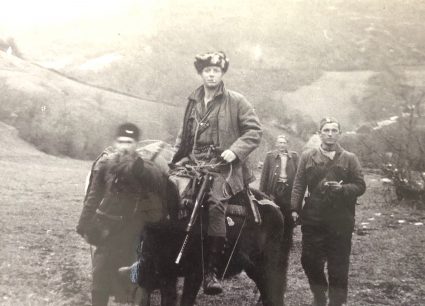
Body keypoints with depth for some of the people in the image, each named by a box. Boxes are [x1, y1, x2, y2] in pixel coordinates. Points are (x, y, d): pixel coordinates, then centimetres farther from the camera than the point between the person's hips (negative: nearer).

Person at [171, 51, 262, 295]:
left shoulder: (236, 101, 3)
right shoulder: (193, 102, 18)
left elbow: (255, 130, -1)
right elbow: (185, 135, 27)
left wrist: (234, 150, -14)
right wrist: (175, 158, 13)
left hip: (223, 165, -5)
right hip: (194, 162, 6)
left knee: (216, 202, -29)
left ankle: (212, 271, -22)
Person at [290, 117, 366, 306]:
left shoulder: (350, 159, 7)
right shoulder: (307, 157, 8)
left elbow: (360, 186, 4)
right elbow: (298, 185, 4)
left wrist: (342, 188, -15)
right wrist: (295, 209, -6)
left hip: (340, 221, -1)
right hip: (313, 218, 1)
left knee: (338, 266, 3)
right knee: (310, 261, 5)